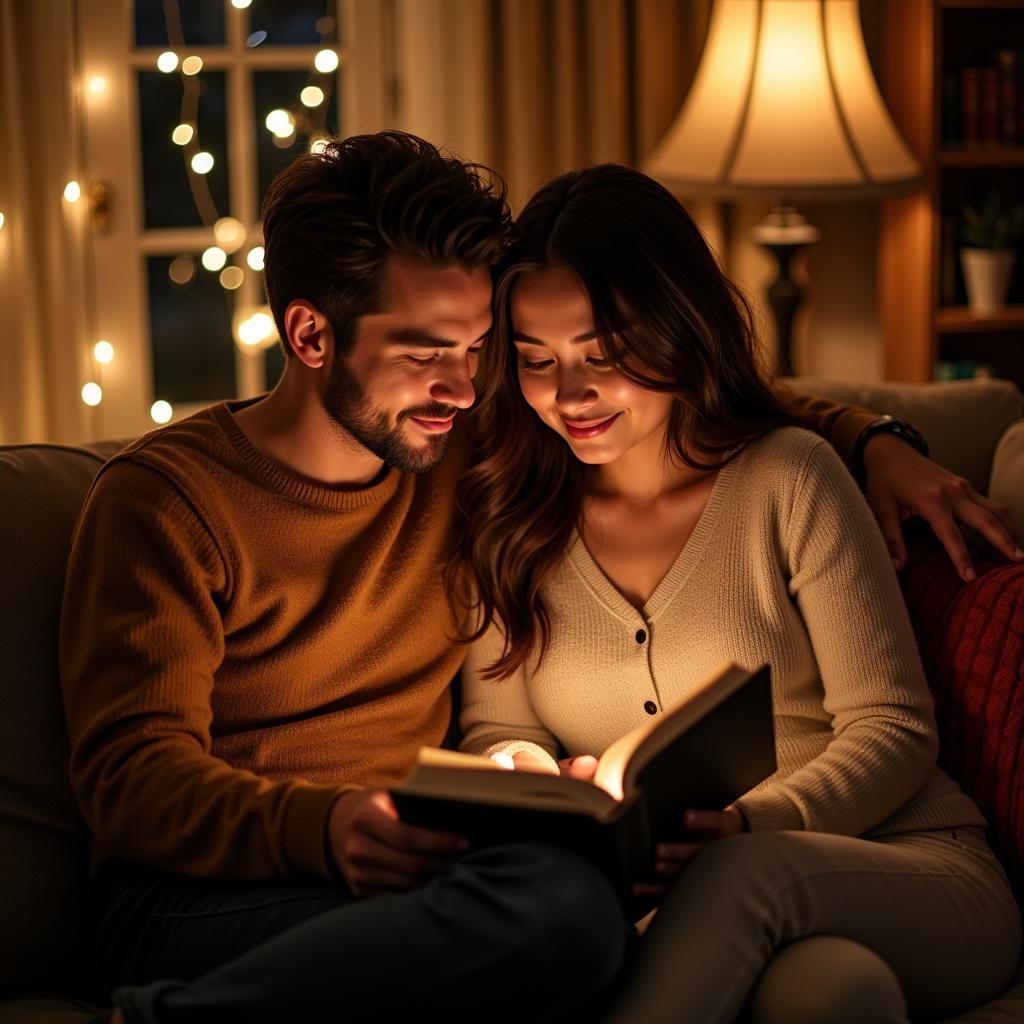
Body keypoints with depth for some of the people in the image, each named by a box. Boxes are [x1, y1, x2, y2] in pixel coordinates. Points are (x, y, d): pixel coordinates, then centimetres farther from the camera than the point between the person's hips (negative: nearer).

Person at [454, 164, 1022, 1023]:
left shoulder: (788, 478, 0)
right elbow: (495, 728, 8)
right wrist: (531, 777, -18)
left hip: (911, 870, 0)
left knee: (748, 872, -38)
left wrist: (749, 825, -22)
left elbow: (893, 728, -2)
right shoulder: (504, 518, 8)